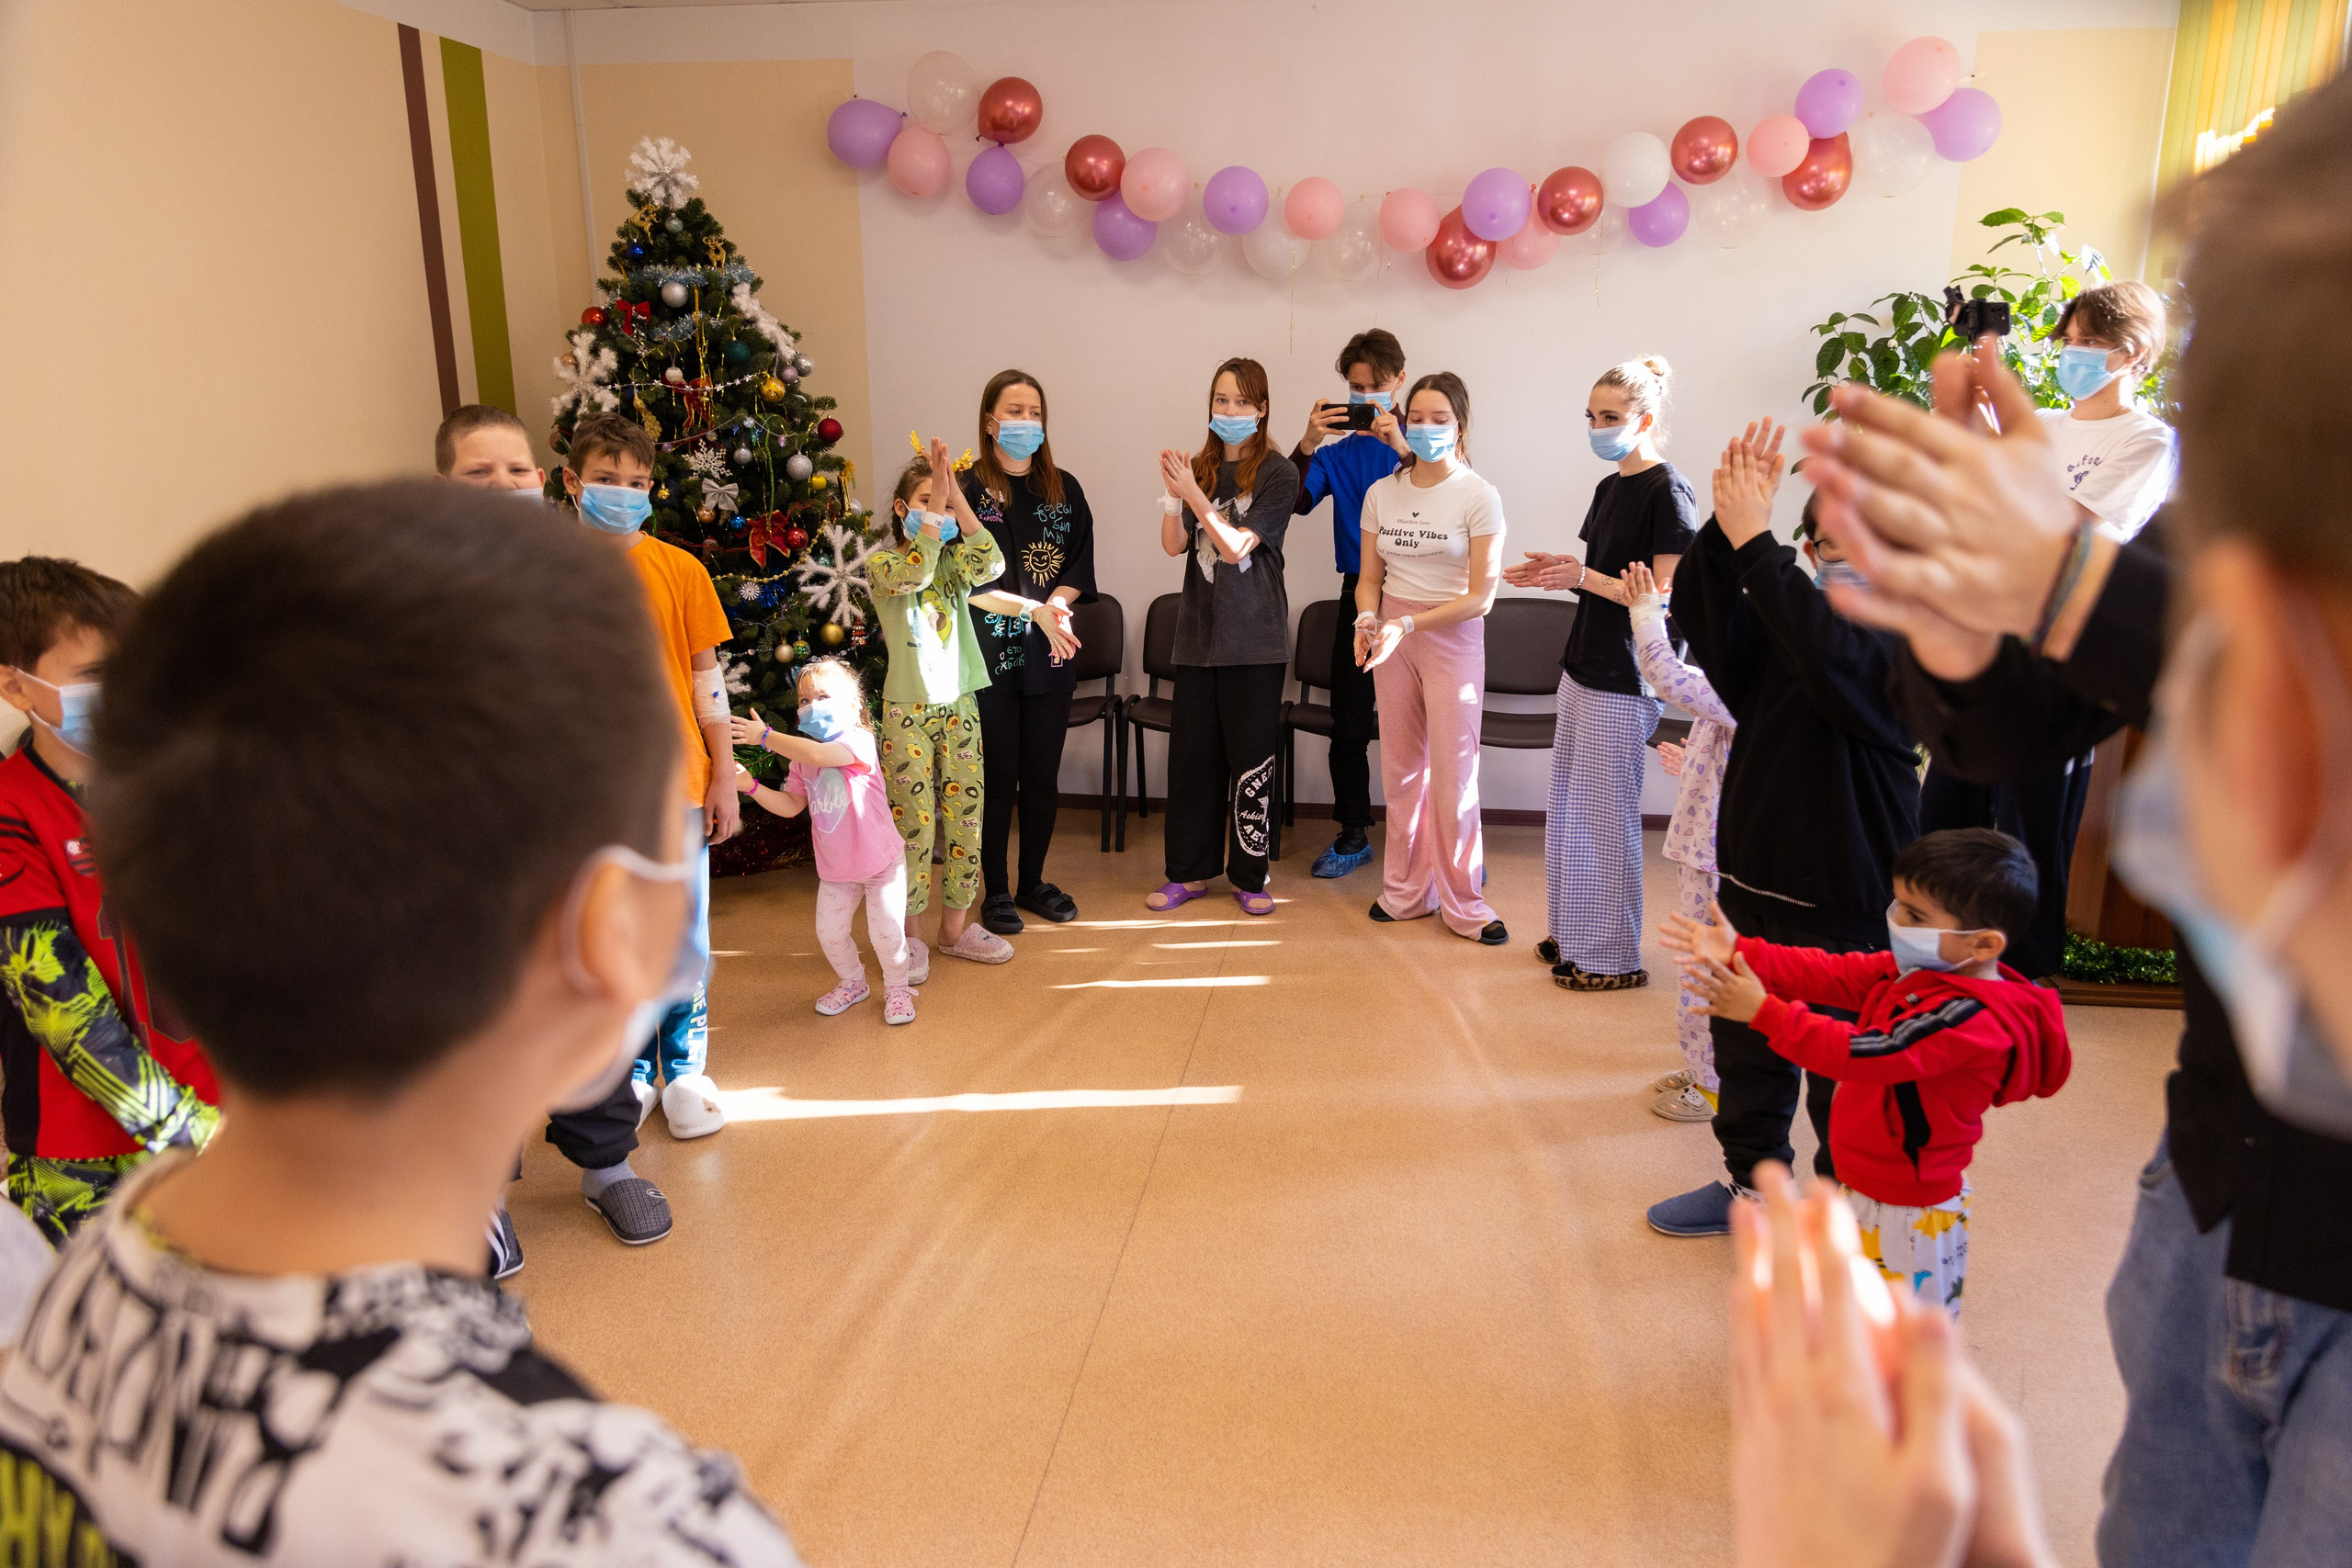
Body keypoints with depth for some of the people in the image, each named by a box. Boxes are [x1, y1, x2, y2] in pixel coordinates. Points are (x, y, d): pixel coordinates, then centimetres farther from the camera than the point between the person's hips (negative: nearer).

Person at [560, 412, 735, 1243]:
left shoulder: (679, 570, -1)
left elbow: (707, 679, 2)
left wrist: (723, 777, 1)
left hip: (676, 786, 1)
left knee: (685, 945, 10)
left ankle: (683, 1067, 28)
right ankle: (627, 1076, 25)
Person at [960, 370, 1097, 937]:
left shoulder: (1064, 488, 9)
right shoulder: (968, 488, -4)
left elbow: (1080, 565, 6)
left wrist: (1056, 605, -11)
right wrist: (1033, 608, -22)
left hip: (1050, 655, 4)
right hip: (990, 655, -4)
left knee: (1042, 774, 10)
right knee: (998, 774, 3)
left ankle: (1033, 882, 26)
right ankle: (995, 891, 17)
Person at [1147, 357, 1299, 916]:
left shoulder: (1278, 474, -4)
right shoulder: (1199, 468, 9)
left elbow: (1235, 545, -13)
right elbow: (1174, 545, -1)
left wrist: (1193, 494, -22)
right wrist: (1172, 495, -17)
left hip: (1255, 640, -4)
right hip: (1199, 633, 4)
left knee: (1251, 757, 2)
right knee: (1192, 752, 7)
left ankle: (1249, 876, 14)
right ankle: (1189, 871, 19)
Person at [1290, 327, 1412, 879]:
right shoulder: (1338, 447, 7)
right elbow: (1296, 502, -6)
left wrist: (1402, 448, -28)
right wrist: (1307, 446, -22)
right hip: (1360, 592, 3)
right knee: (1349, 723, 7)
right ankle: (1353, 835, 20)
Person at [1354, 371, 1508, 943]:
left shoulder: (1479, 497, -8)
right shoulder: (1382, 494, 6)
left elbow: (1481, 596, -12)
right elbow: (1370, 576, 9)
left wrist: (1408, 624, -22)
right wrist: (1367, 617, -13)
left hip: (1452, 635, -4)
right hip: (1392, 632, 4)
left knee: (1452, 772, -4)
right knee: (1401, 768, 7)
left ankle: (1463, 903, 8)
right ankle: (1406, 890, 19)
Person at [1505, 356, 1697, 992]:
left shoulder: (1669, 492, -13)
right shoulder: (1610, 487, 14)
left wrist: (1583, 577, -25)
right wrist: (1560, 571, 3)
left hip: (1624, 681, -9)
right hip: (1585, 669, 9)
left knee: (1607, 817, -1)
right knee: (1568, 809, 15)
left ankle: (1615, 958, 11)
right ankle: (1573, 937, 27)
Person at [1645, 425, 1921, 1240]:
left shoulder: (1906, 638, -14)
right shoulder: (1794, 614, 5)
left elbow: (1833, 658, -34)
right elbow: (1707, 621, -8)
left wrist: (1755, 542, -33)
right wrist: (1726, 524, -22)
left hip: (1843, 904, -6)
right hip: (1755, 875, 7)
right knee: (1746, 1043, 19)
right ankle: (1751, 1182, 38)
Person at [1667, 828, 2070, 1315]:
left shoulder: (1968, 1018, -30)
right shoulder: (1914, 969, -2)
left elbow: (1866, 1055, -35)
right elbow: (1832, 973, -4)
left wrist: (1765, 1013, -35)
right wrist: (1740, 954, -15)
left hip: (1906, 1212, -9)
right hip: (1870, 1185, 10)